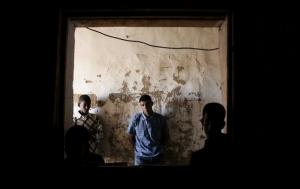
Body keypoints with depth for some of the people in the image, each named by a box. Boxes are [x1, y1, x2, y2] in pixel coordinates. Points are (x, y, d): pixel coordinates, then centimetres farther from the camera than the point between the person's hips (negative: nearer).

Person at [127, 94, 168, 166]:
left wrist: (159, 147, 2)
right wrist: (138, 148, 1)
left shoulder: (161, 119, -6)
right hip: (141, 156, -1)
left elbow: (165, 136, 7)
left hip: (157, 156, 1)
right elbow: (131, 136, 4)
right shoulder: (136, 119, -9)